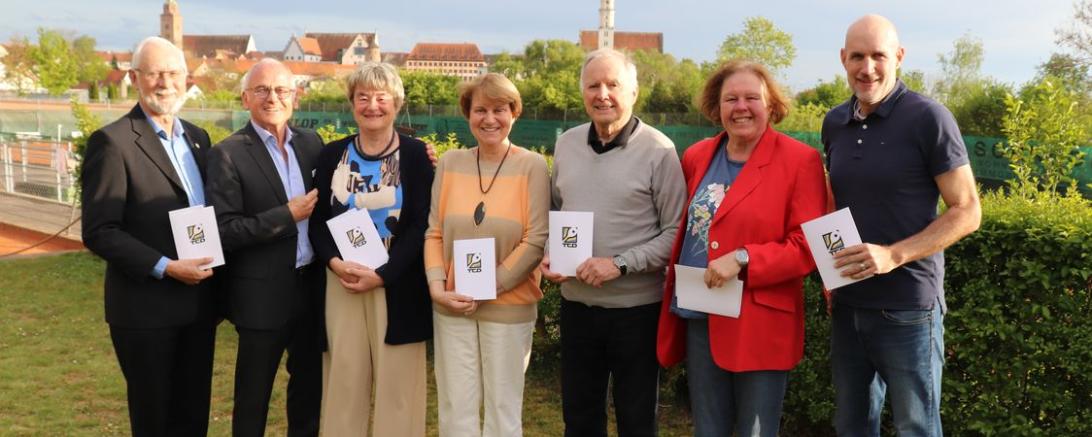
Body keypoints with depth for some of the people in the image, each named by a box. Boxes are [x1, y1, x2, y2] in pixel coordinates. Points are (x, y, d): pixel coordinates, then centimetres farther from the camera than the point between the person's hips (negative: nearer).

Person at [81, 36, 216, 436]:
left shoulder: (197, 137, 10)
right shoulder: (112, 141, -11)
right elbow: (99, 231, -15)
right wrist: (165, 268, -22)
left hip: (199, 300, 6)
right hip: (146, 306, -6)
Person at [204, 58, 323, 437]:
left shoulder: (311, 142, 5)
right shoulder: (228, 155, -12)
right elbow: (223, 232, -17)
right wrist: (287, 216, -20)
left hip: (313, 287, 5)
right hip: (264, 294, -5)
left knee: (311, 385, 20)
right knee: (253, 396, 10)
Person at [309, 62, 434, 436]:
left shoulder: (415, 154, -2)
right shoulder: (333, 154, 9)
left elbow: (422, 224, -7)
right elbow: (317, 219, 8)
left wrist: (382, 275, -15)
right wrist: (334, 262, -11)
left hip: (397, 285, -3)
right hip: (342, 282, 3)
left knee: (396, 379, 2)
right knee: (344, 375, 7)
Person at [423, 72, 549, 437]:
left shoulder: (532, 166, -6)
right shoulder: (450, 163, 4)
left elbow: (536, 240, -10)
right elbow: (434, 233, 6)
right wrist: (438, 287, -8)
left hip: (509, 307, -2)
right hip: (452, 307, 3)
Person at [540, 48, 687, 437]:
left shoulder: (658, 150, -11)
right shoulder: (566, 145, 5)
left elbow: (676, 232, -12)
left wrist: (620, 264, -20)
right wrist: (548, 255, -2)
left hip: (635, 308, -4)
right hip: (576, 304, 5)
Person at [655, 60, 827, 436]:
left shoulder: (800, 160, -9)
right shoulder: (697, 157, 8)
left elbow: (809, 246, -13)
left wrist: (742, 259, -22)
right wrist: (675, 298, 13)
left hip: (761, 325, -5)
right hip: (698, 318, 5)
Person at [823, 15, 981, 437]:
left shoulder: (928, 119, -11)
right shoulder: (834, 123, 6)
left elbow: (967, 211, -10)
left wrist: (893, 255, -21)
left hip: (907, 307, -5)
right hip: (848, 304, 5)